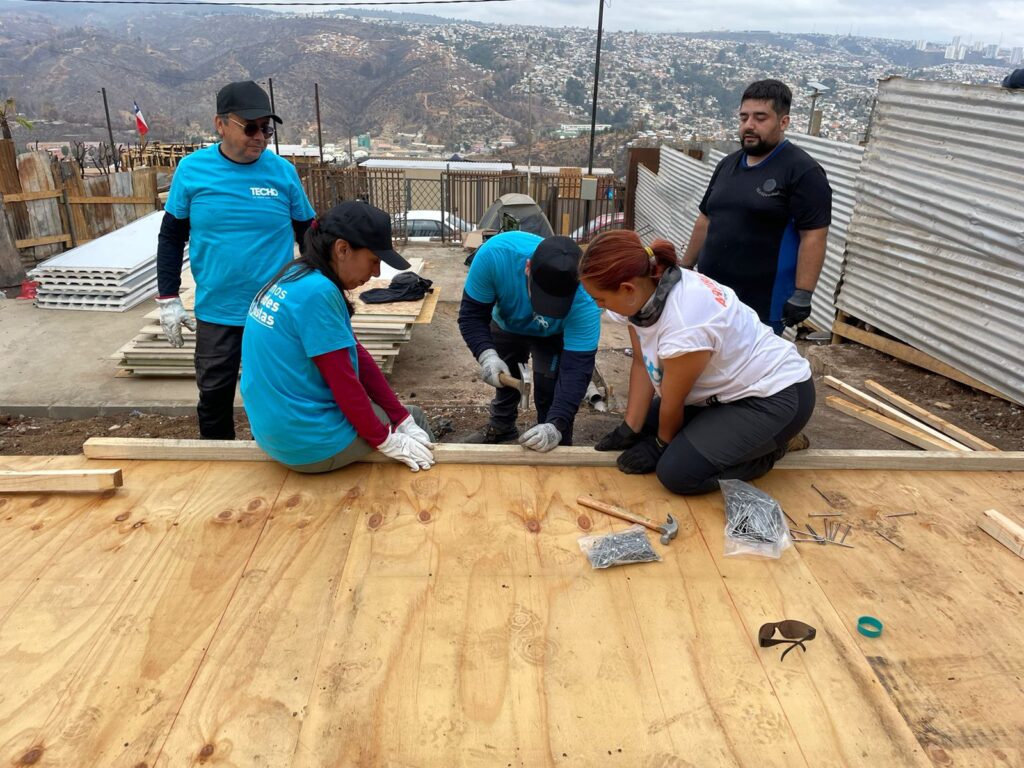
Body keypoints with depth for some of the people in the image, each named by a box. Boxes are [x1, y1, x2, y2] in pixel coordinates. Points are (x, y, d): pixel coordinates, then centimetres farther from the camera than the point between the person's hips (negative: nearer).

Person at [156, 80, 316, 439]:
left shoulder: (282, 171, -4)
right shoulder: (192, 169, -4)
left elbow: (309, 235, 7)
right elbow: (171, 238, 5)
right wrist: (168, 298, 1)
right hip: (216, 313, 1)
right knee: (214, 396, 13)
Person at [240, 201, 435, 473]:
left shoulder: (297, 278, 5)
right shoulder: (317, 291, -24)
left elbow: (357, 357, 5)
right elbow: (344, 381, -21)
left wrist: (402, 418, 5)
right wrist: (386, 441, -9)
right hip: (313, 442, -8)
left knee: (408, 417, 26)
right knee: (416, 416, 15)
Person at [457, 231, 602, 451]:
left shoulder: (584, 300, -43)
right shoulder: (495, 254, -43)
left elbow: (577, 367, -42)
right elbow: (471, 313, -31)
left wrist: (556, 425, -51)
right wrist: (486, 354, -48)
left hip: (555, 337, -2)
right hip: (507, 325, 2)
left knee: (550, 390, -18)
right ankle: (501, 426, 51)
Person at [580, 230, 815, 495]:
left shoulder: (684, 324, -35)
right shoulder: (645, 290, -11)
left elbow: (672, 402, -18)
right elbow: (641, 364, -1)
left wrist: (661, 445, -1)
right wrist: (630, 429, 1)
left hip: (777, 396, -9)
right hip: (732, 387, 9)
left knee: (677, 472, -16)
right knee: (649, 424, 10)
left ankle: (767, 447, 5)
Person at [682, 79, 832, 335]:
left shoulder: (802, 171, -10)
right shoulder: (728, 164, 12)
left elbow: (813, 236, -15)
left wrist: (802, 295, -20)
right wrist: (685, 268, 18)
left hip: (762, 304, -7)